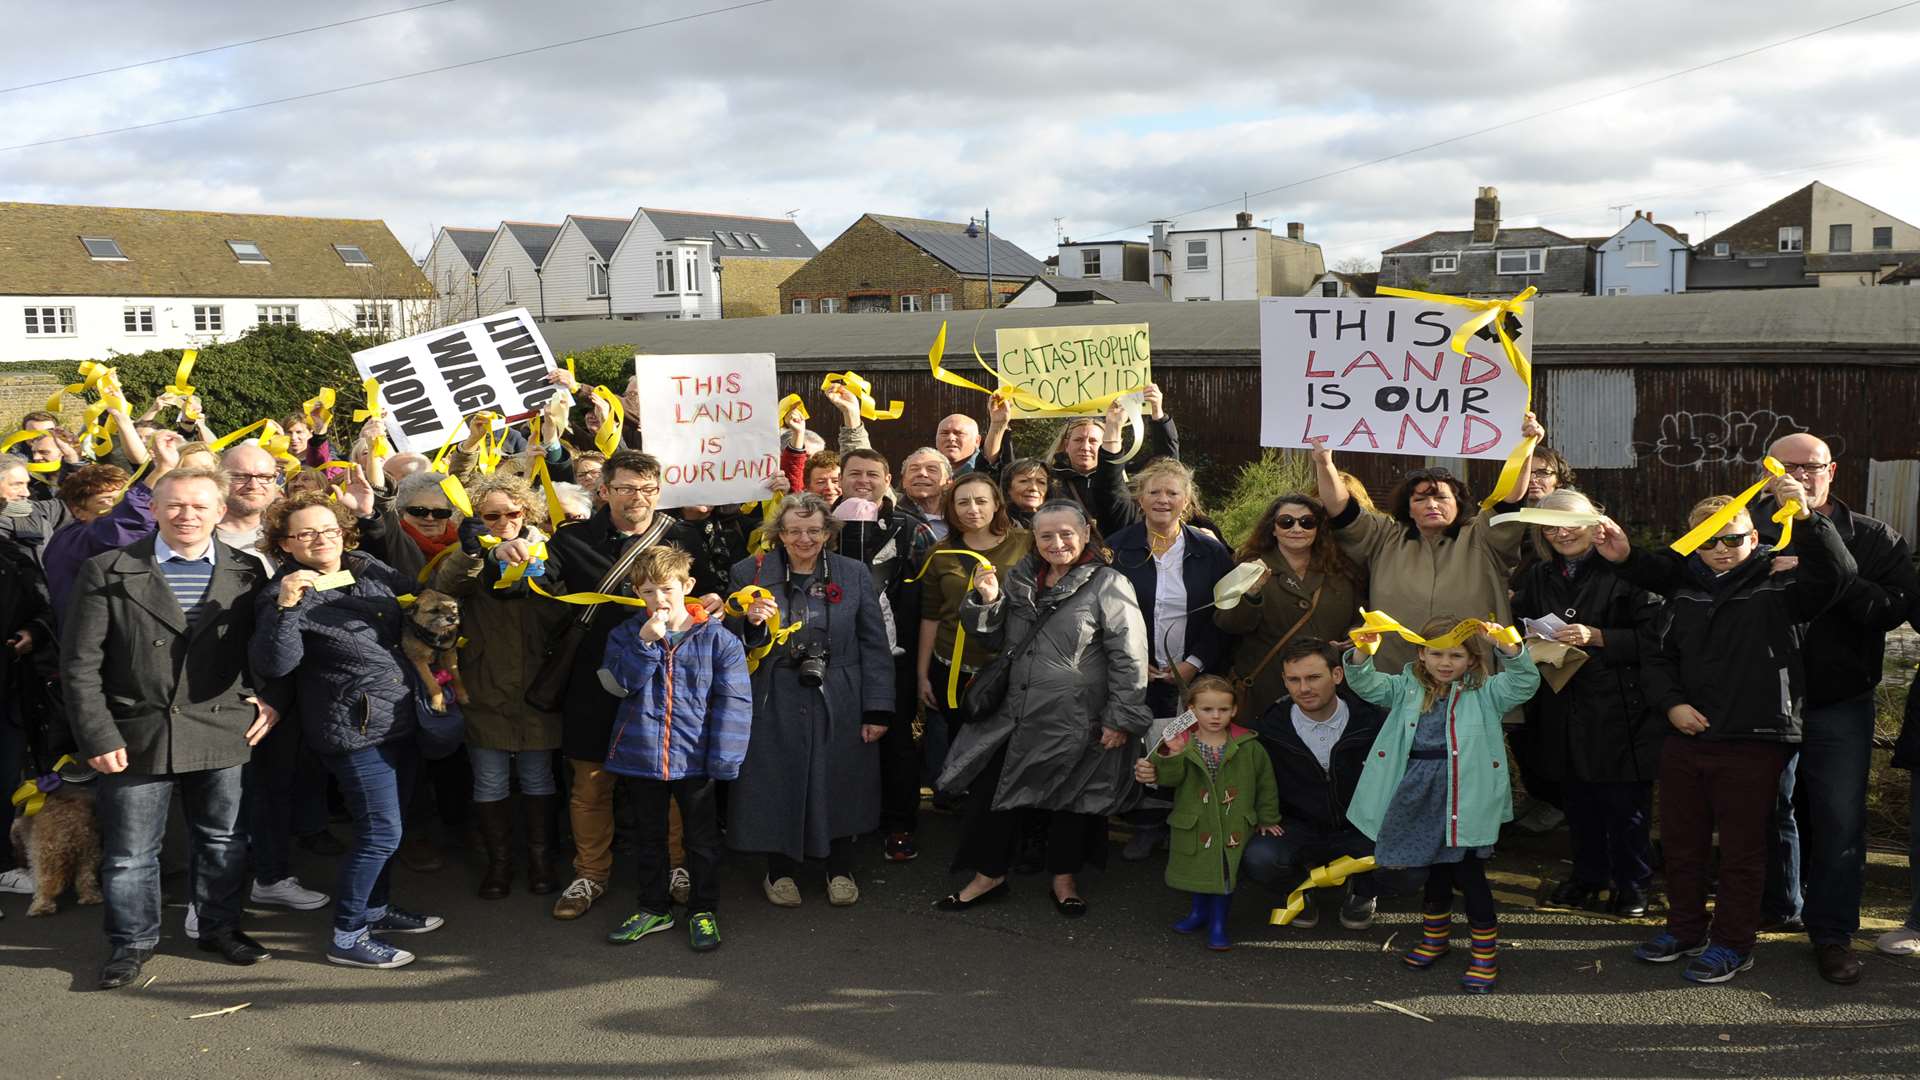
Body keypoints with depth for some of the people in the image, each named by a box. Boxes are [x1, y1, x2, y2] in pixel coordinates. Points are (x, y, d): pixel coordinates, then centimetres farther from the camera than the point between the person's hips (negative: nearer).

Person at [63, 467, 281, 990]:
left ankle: (220, 927, 32)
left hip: (224, 731, 2)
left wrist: (269, 697, -2)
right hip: (137, 735, -2)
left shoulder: (246, 573, 3)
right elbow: (81, 663, -4)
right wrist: (98, 735, -9)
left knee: (223, 841, 14)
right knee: (130, 850, 9)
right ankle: (132, 941, 26)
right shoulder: (108, 572, -4)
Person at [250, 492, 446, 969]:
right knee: (381, 832, -9)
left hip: (401, 720, 7)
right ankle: (346, 937, 2)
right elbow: (274, 664, -25)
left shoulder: (373, 571, 5)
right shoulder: (286, 595, -11)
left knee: (387, 827, 19)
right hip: (357, 732, -7)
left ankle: (375, 908, 36)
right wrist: (285, 606, -35)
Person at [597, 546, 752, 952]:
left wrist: (723, 758, -13)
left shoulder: (717, 638, -7)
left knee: (701, 839, 10)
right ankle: (654, 908, 33)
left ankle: (703, 911, 26)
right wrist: (645, 642, -22)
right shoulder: (626, 635, 1)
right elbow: (619, 684, -13)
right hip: (640, 755, 2)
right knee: (650, 838, 17)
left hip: (694, 760, -2)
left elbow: (732, 701, -8)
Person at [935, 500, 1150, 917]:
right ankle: (988, 876, 22)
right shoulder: (1020, 580, 9)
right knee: (988, 792, 5)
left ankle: (1064, 879, 31)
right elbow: (994, 640, 15)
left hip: (1074, 722, -5)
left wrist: (1121, 718, -14)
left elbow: (1129, 657, -11)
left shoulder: (1108, 585, -8)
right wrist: (987, 601, -3)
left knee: (1068, 802, 10)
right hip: (1014, 713, 5)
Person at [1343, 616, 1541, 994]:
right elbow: (1366, 685, -3)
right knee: (1436, 868, 18)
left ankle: (1485, 952, 14)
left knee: (1468, 873, -2)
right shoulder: (1407, 689, 7)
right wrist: (1363, 654, -24)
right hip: (1419, 795, 3)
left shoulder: (1484, 693, 1)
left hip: (1465, 798, -3)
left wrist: (1508, 646, -28)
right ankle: (1435, 934, 39)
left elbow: (1526, 682, -12)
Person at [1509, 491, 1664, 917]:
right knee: (1578, 799, 14)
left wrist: (1596, 637, -21)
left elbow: (1652, 636, -14)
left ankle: (1631, 882, 18)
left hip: (1619, 705, -5)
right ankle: (1587, 874, 29)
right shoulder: (1536, 578, 11)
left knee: (1625, 802, 3)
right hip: (1563, 705, 5)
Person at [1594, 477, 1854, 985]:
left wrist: (1806, 519, -36)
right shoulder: (1685, 591, 9)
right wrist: (1671, 703, -3)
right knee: (1680, 842, 16)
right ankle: (1685, 928, 33)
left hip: (1752, 744, -5)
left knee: (1741, 849, 7)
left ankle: (1732, 943, 21)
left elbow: (1836, 573, -23)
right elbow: (1658, 657, 14)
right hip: (1684, 739, 5)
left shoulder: (1779, 588, -5)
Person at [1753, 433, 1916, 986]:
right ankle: (1779, 907, 33)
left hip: (1841, 705, -1)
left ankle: (1832, 932, 14)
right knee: (1771, 810, 14)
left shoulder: (1874, 539, 0)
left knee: (1841, 819, 1)